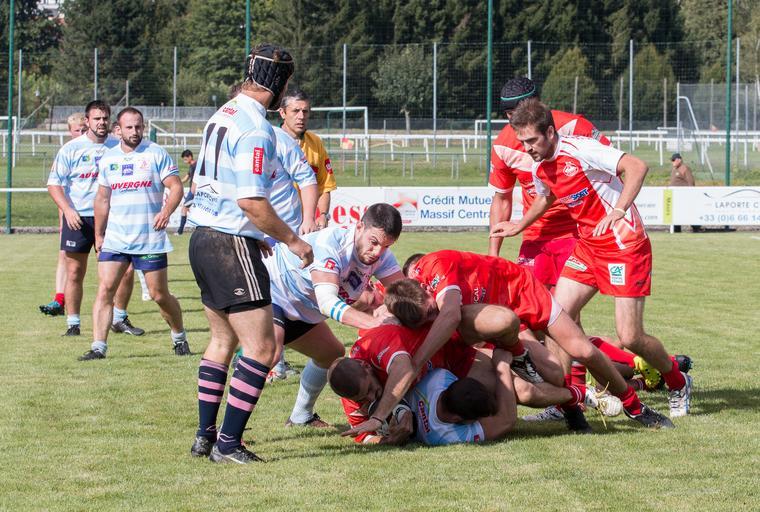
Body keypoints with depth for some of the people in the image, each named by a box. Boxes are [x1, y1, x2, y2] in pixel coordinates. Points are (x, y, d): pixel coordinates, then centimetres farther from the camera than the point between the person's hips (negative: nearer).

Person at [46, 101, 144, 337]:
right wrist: (67, 209, -15)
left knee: (126, 270, -4)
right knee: (75, 273, 0)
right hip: (78, 218, -2)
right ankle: (73, 324, 11)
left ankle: (120, 319, 14)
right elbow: (54, 183, -2)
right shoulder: (72, 149, -1)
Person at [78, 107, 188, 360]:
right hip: (115, 239, 3)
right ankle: (98, 347, -9)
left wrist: (166, 211, -24)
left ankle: (179, 337, 26)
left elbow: (176, 187, -6)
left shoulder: (156, 154, -2)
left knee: (160, 294, 3)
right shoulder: (108, 158, 10)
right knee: (105, 289, -9)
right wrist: (98, 235, 18)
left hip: (150, 240, -3)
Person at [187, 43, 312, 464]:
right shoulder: (255, 129, -17)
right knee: (261, 349, -5)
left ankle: (205, 436, 26)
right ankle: (227, 444, -4)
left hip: (204, 236, 10)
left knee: (223, 340, 22)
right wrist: (291, 240, -11)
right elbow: (251, 201, -23)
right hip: (232, 246, -10)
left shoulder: (223, 115, 12)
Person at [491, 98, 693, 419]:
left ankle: (678, 383, 17)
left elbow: (637, 167, -27)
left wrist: (618, 212, -35)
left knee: (629, 338, -9)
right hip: (587, 245, 8)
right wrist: (519, 226, 32)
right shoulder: (539, 167, 5)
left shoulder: (579, 150, -20)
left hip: (625, 245, -8)